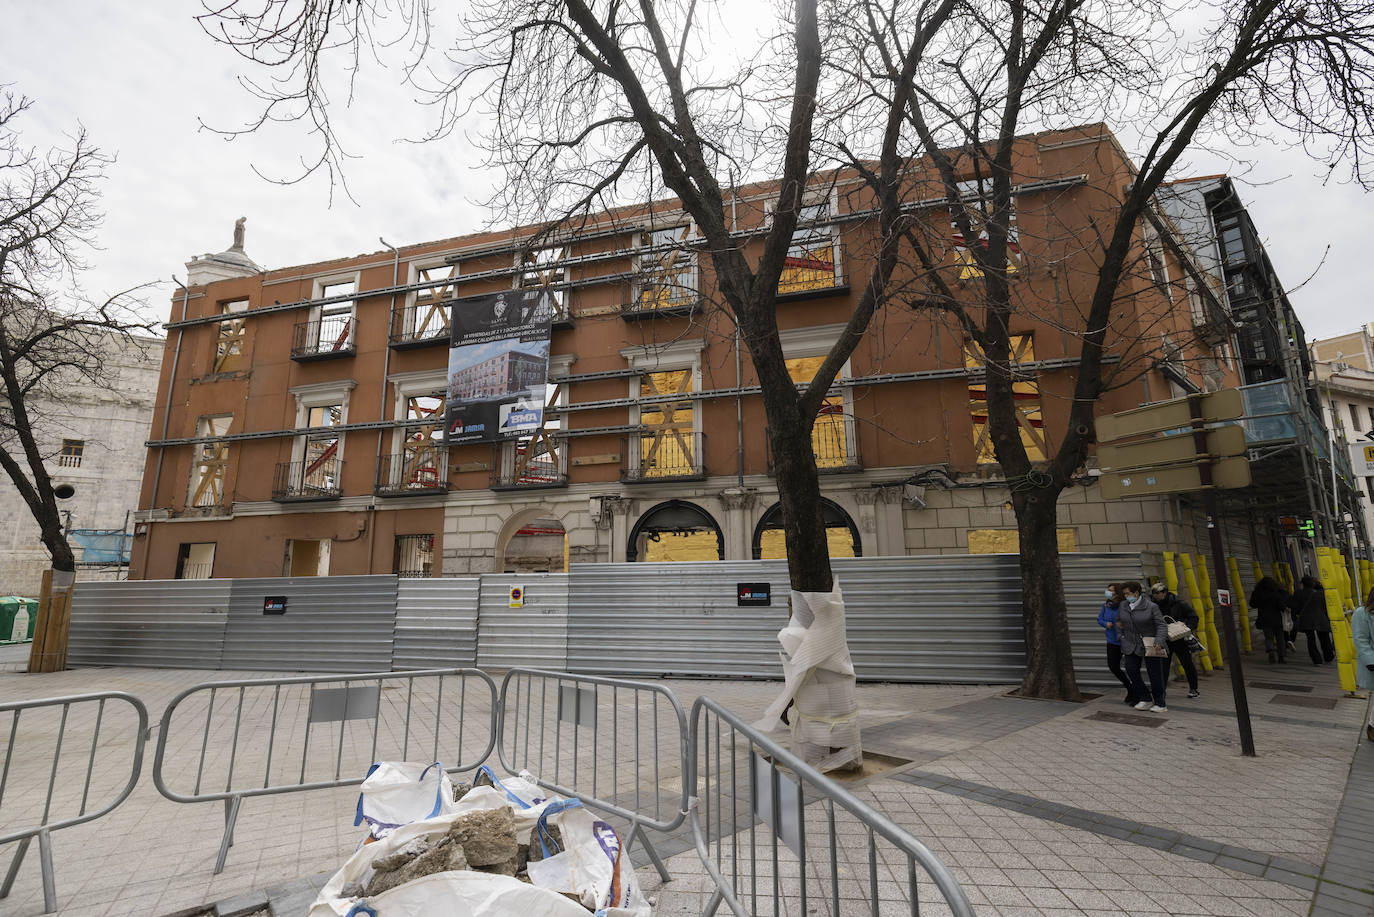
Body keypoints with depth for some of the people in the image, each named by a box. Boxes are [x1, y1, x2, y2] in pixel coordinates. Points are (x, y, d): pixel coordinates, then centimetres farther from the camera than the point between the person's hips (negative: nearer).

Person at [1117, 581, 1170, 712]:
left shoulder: (1151, 607, -12)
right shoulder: (1123, 606, 2)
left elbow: (1162, 625, -13)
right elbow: (1118, 621, 18)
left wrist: (1159, 641, -24)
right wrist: (1120, 634, 16)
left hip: (1150, 645, -4)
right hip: (1131, 645, 4)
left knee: (1154, 673, -1)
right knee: (1131, 670, -9)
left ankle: (1160, 704, 12)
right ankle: (1146, 699, 3)